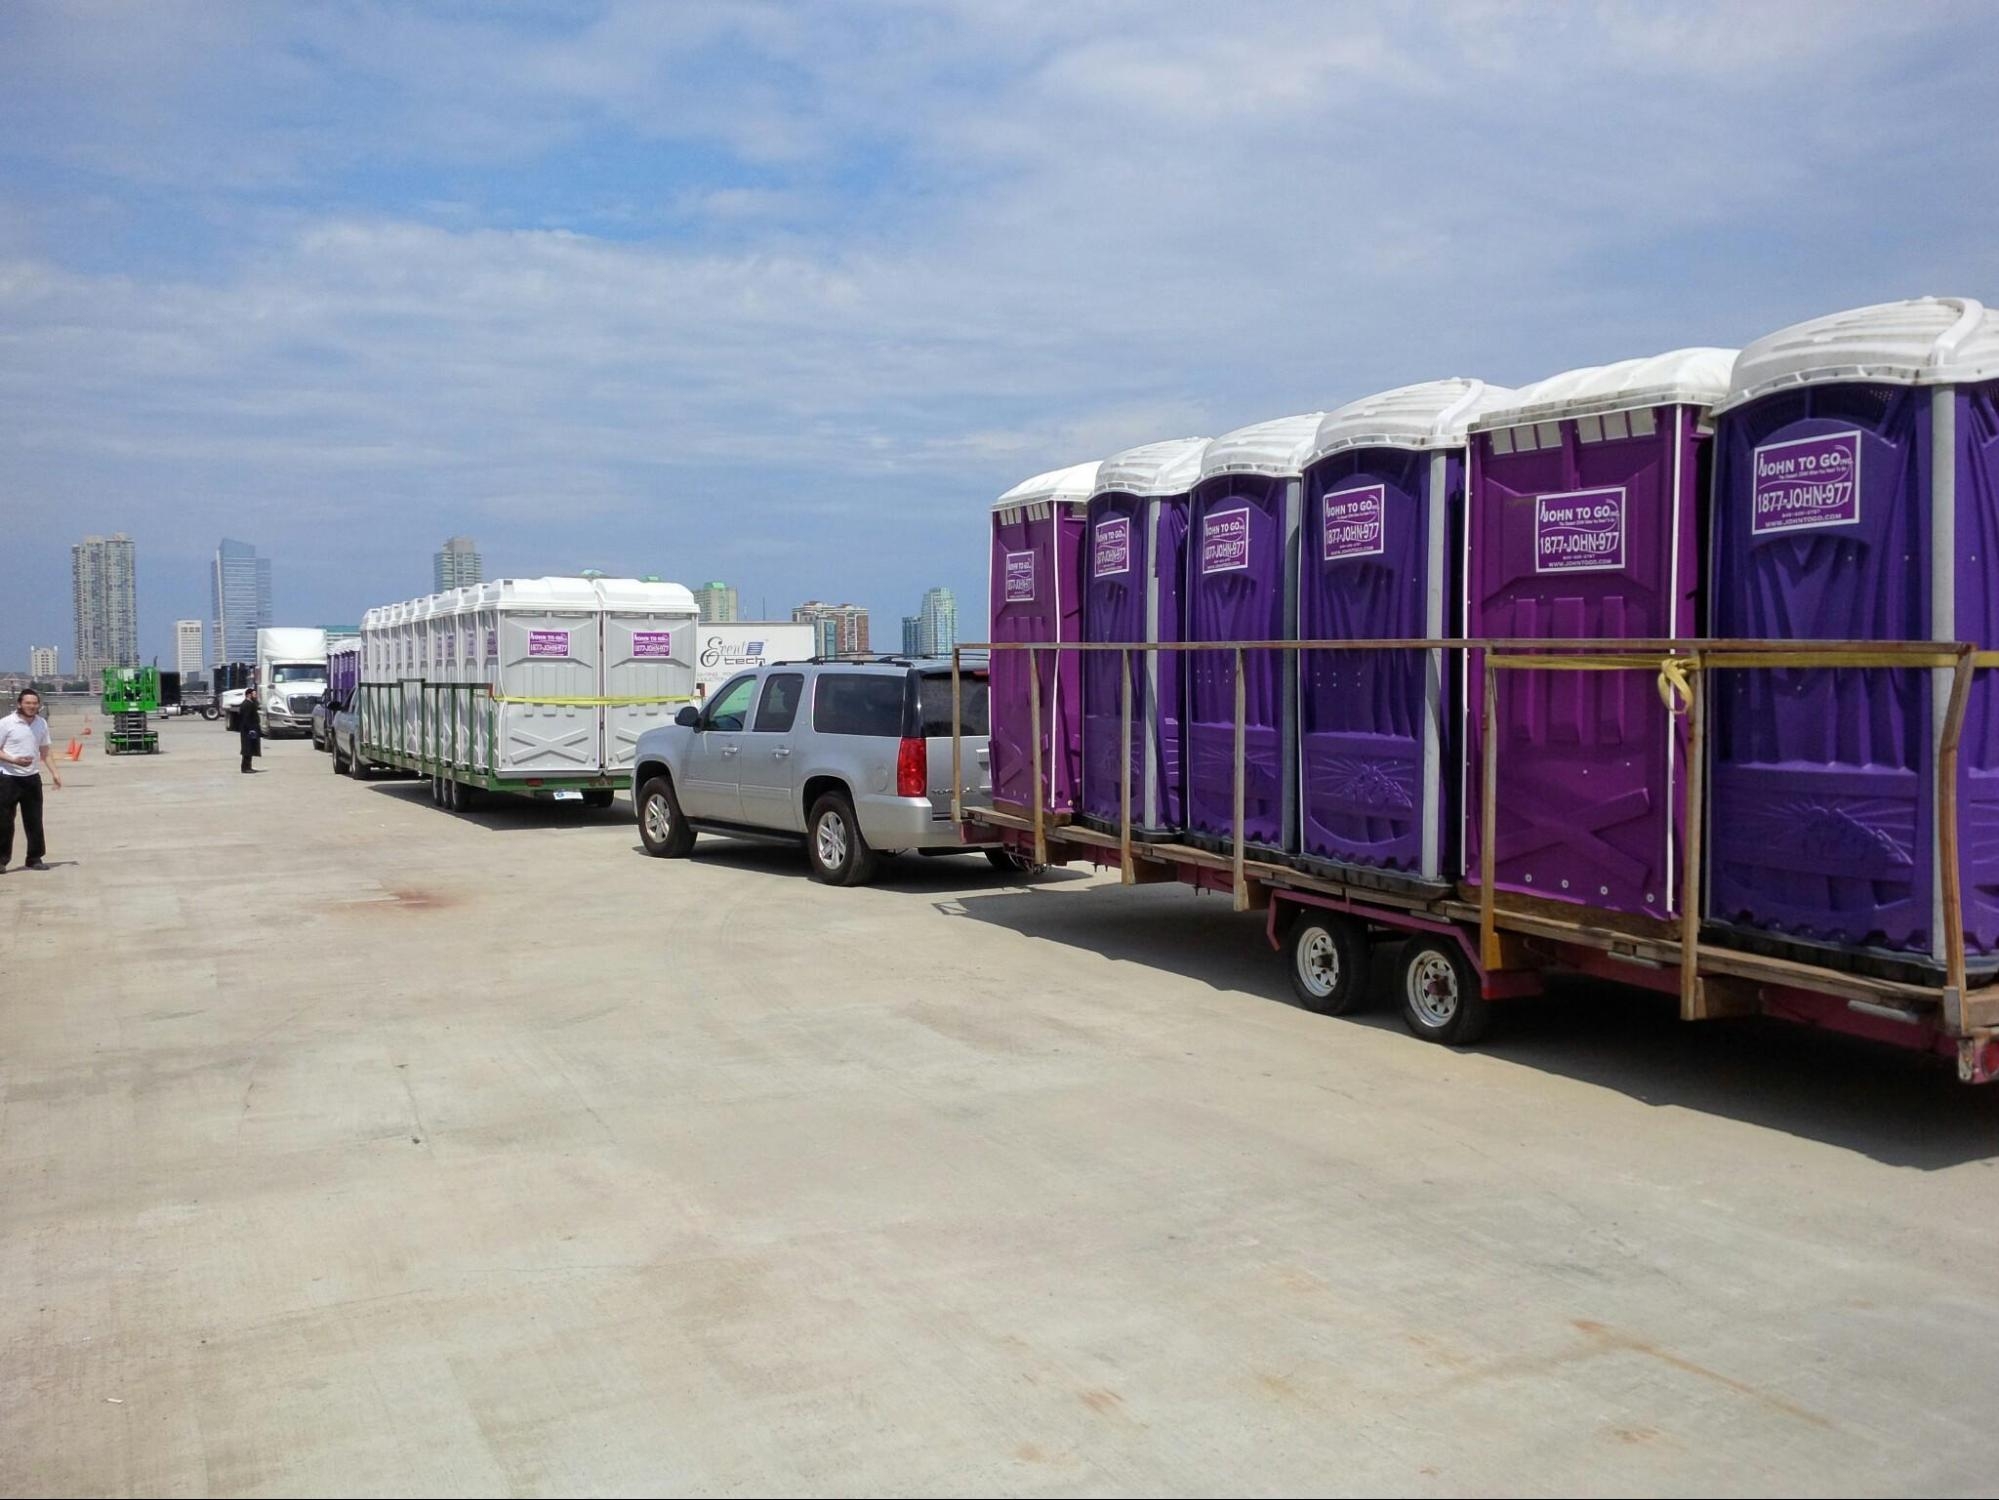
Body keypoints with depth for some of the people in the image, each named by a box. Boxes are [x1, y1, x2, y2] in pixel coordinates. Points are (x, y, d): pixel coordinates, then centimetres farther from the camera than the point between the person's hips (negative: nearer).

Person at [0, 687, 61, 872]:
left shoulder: (41, 723, 6)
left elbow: (45, 752, 15)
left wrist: (54, 772, 6)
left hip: (32, 778, 4)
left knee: (34, 820, 7)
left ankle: (34, 858, 15)